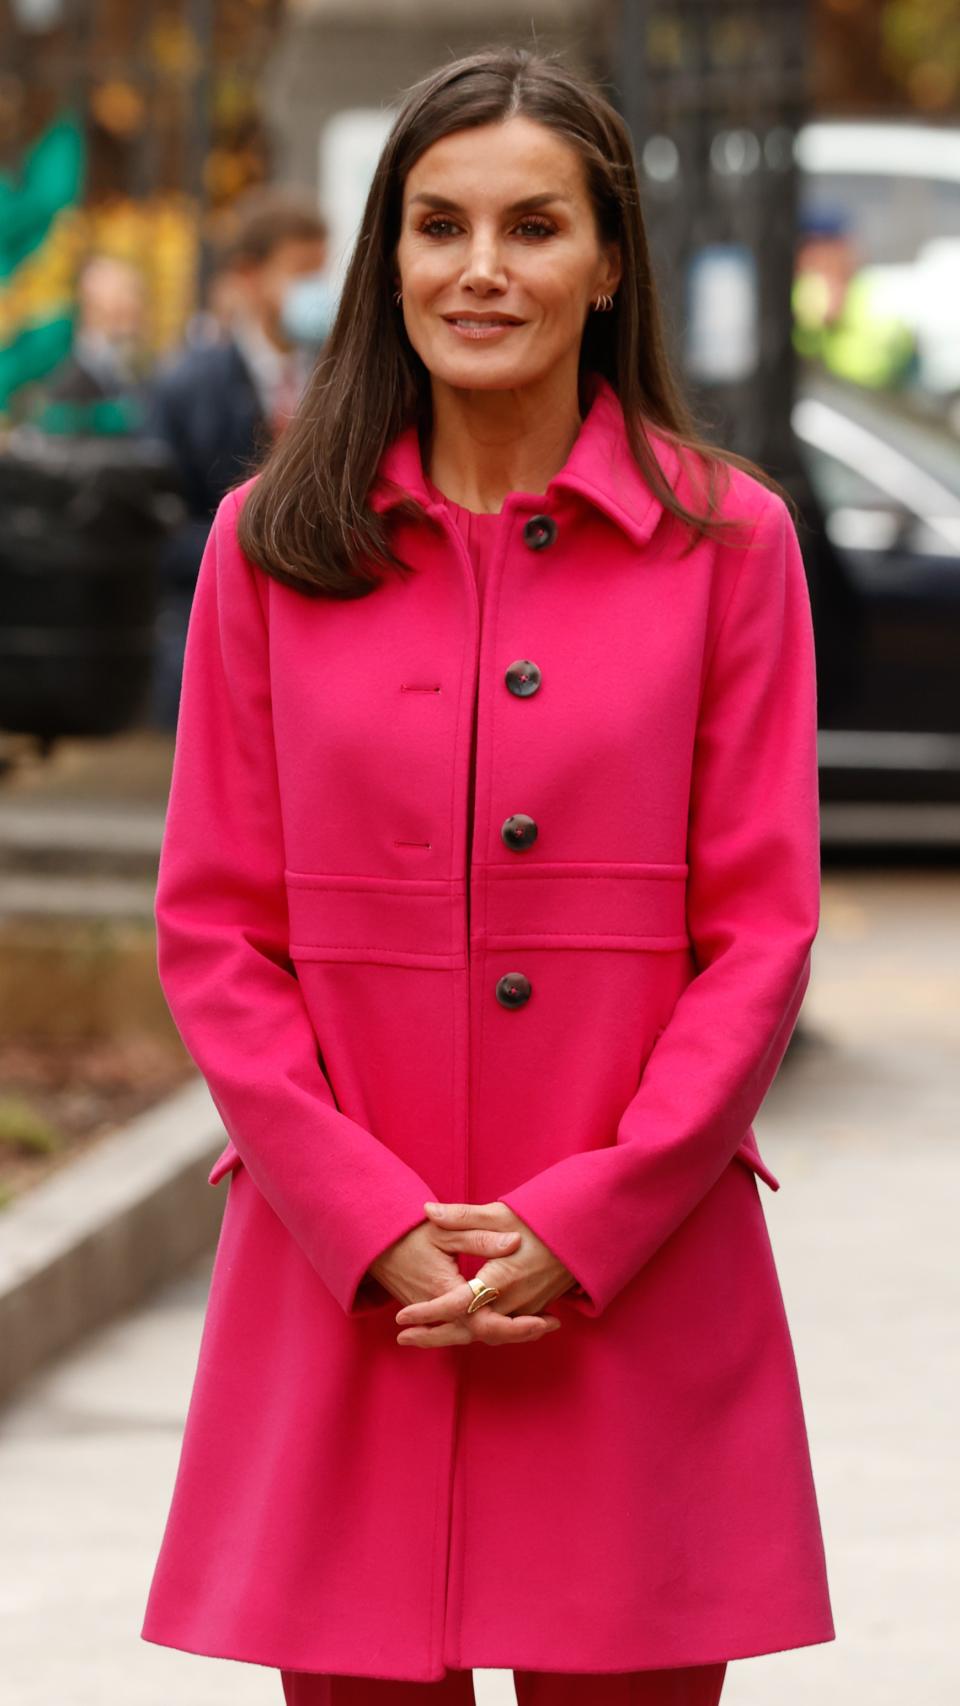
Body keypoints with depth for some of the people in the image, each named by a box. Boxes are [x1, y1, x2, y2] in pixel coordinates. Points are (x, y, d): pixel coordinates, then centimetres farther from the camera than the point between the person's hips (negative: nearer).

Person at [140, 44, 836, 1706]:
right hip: (341, 1294, 1)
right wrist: (380, 1227, -8)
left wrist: (579, 1226, -10)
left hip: (633, 1288, -1)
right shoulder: (273, 545, 5)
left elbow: (761, 932, 0)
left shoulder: (725, 541, 2)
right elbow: (214, 931, 3)